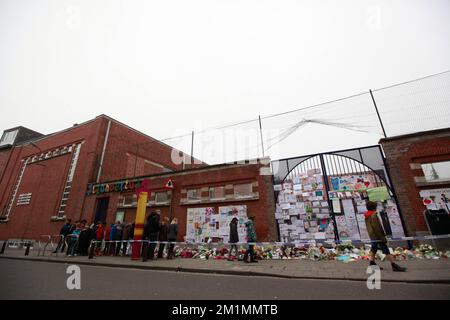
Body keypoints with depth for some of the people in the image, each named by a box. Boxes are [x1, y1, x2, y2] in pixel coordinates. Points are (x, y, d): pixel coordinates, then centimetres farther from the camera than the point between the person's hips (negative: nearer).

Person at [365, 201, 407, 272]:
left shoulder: (367, 217, 11)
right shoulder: (373, 216, -18)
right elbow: (377, 228, -21)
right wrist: (382, 238, -16)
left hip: (372, 236, 9)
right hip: (377, 236, -9)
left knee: (373, 250, 12)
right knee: (386, 251, -3)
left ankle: (372, 263, 15)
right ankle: (394, 266, 2)